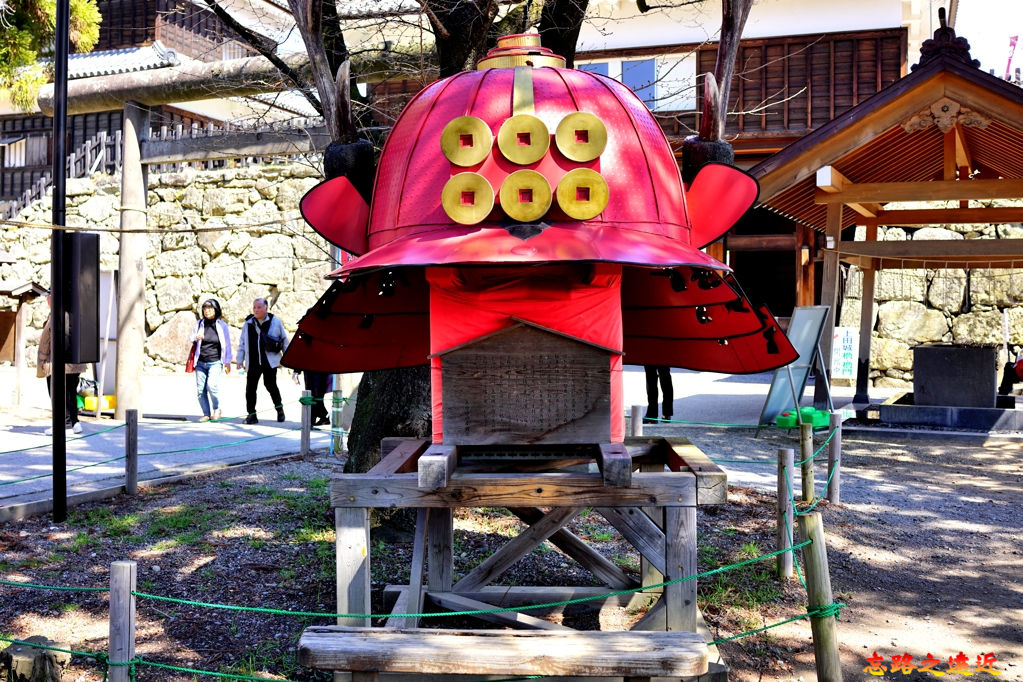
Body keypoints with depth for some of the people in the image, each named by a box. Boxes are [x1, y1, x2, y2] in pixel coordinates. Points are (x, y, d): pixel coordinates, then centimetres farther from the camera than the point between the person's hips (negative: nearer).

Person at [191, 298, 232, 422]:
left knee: (212, 385, -20)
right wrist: (196, 338, -8)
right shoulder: (199, 323, 7)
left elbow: (227, 344, 6)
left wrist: (227, 362, 6)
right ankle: (206, 414, 12)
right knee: (200, 390, -1)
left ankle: (217, 409, 2)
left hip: (215, 362, -3)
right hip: (200, 362, 3)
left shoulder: (221, 325, 1)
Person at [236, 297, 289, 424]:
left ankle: (279, 408, 15)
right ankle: (251, 414, 9)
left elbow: (284, 340, 9)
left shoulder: (276, 322, 4)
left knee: (270, 385, -7)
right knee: (250, 388, 1)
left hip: (270, 361, -3)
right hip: (252, 363, 3)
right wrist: (239, 360, 11)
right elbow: (242, 343, 17)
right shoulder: (248, 324, 12)